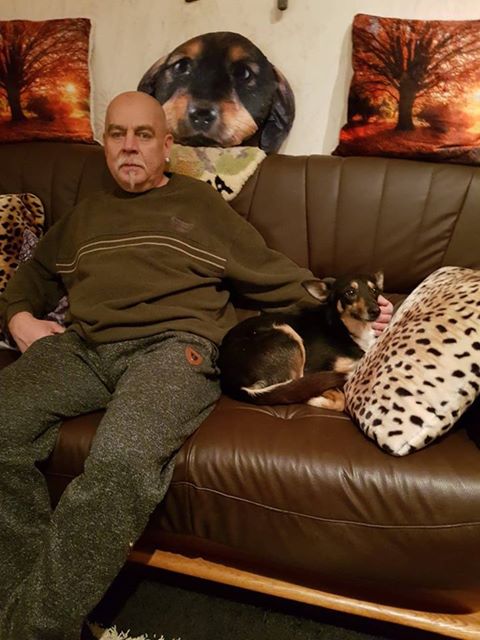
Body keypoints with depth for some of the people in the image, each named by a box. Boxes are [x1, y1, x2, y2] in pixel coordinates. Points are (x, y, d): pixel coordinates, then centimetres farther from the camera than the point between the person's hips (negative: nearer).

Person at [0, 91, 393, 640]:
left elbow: (273, 276, 15)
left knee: (122, 459, -34)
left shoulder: (198, 202, 19)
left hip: (174, 344, -4)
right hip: (80, 347, 5)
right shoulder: (87, 213, 32)